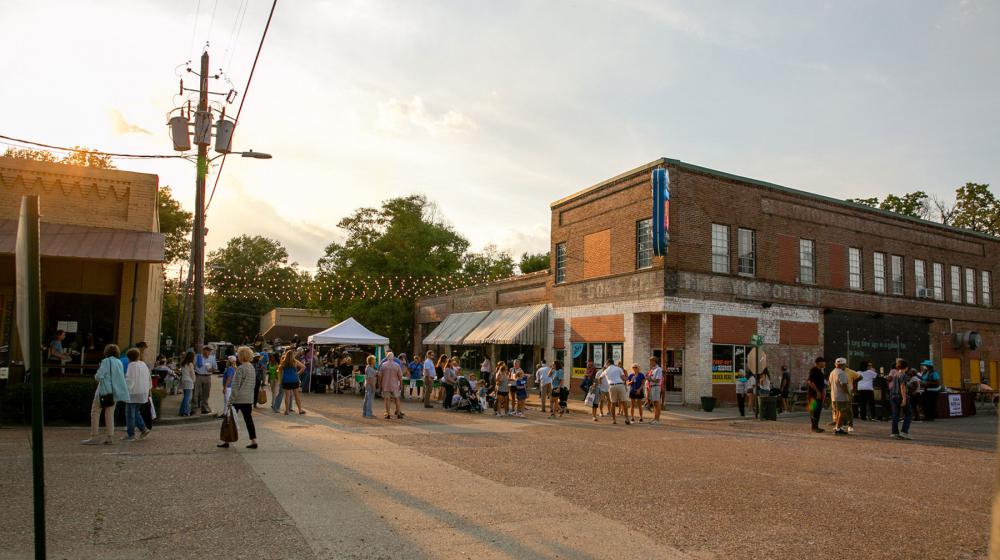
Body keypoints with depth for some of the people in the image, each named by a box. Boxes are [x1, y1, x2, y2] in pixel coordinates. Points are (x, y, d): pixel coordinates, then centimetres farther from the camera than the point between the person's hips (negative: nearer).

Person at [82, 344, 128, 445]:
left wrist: (96, 375, 6)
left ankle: (95, 437, 1)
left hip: (104, 390, -6)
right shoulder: (119, 363, 9)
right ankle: (109, 437, 7)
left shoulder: (106, 361, -9)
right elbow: (121, 378, 13)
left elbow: (99, 376, -14)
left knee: (95, 412, 3)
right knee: (110, 414, 9)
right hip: (115, 391, 6)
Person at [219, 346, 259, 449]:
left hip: (238, 398, -7)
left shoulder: (240, 368, -14)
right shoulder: (252, 368, 10)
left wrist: (230, 401, -12)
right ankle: (253, 441, 4)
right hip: (249, 398, 7)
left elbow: (235, 386, -15)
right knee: (248, 419, 8)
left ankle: (226, 441, 12)